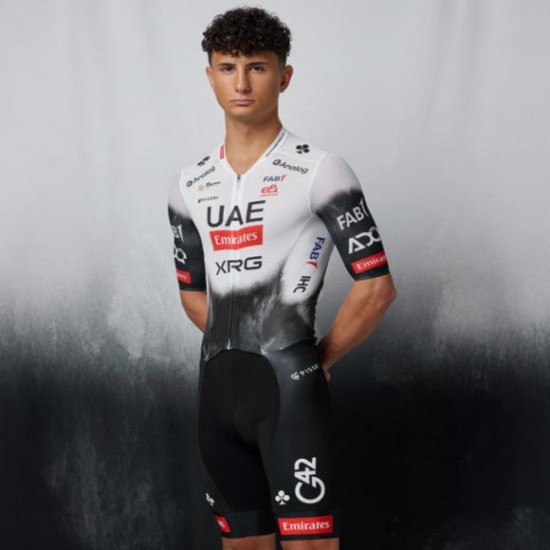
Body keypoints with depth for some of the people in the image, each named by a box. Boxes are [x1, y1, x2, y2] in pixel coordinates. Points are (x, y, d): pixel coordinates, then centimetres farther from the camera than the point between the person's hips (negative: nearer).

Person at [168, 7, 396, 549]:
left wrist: (320, 358, -1)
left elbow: (375, 288, -8)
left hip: (288, 386, -6)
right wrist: (234, 350, 12)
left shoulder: (319, 171, -7)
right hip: (217, 388, 6)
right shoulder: (190, 185, 10)